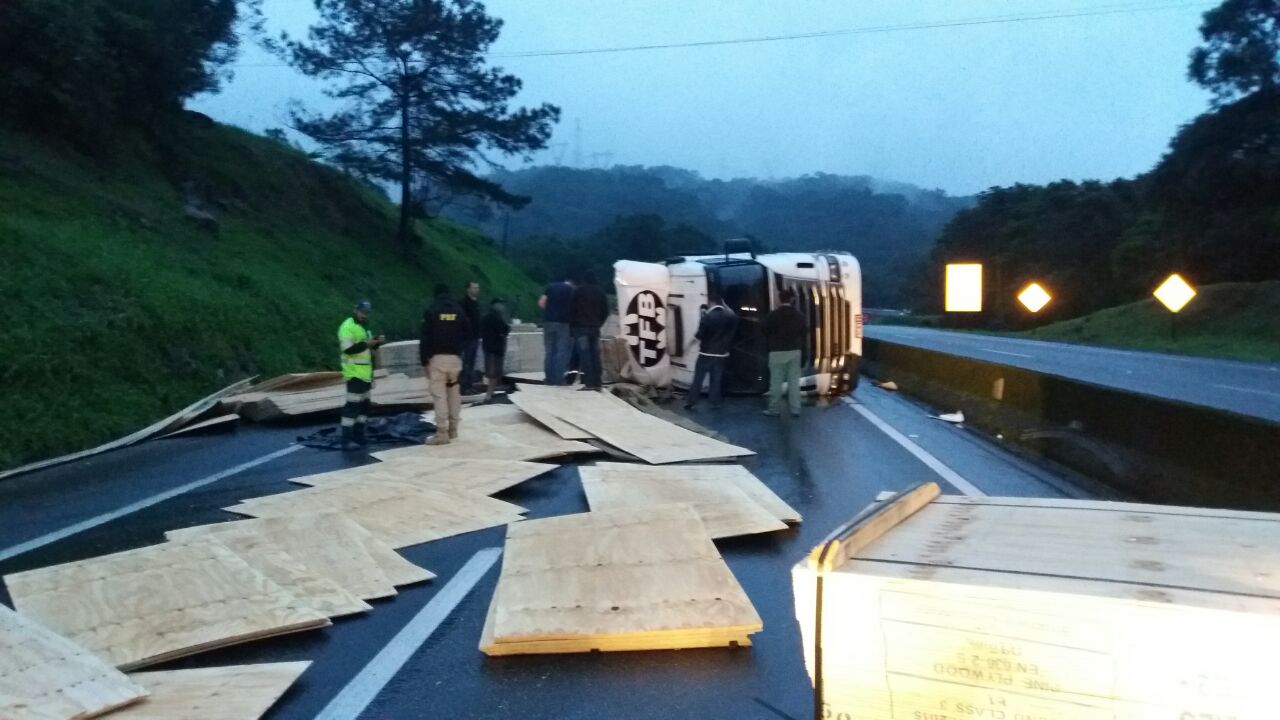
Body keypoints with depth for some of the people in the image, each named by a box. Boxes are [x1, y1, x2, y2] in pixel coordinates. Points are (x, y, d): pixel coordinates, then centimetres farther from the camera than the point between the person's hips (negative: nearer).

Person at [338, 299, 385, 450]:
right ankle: (347, 440, -9)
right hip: (354, 373, -10)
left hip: (365, 372, 10)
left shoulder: (362, 327, 17)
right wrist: (367, 344, -27)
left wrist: (376, 342, 6)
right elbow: (348, 349, -23)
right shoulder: (348, 327, -14)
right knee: (353, 405, -11)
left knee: (364, 404, 14)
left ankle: (358, 435, 23)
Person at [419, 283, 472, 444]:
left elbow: (426, 338, -8)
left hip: (437, 358, -4)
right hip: (455, 357, 4)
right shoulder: (459, 311, 8)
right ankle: (453, 429, 20)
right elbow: (467, 334, 9)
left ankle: (442, 432, -9)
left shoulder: (431, 312, -4)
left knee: (439, 395, -5)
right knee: (454, 393, 15)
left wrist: (424, 360, -4)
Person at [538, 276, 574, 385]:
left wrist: (549, 310, 15)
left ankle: (549, 377, 9)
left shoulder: (550, 286, 11)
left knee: (549, 351, 9)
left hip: (549, 321, 3)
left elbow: (541, 303, 2)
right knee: (562, 351, 1)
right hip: (563, 322, -2)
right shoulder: (571, 289, 6)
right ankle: (559, 378, -4)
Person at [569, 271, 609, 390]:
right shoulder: (600, 292, 13)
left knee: (585, 355, -8)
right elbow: (605, 310, 14)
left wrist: (571, 325, 2)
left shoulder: (578, 290, -3)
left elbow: (572, 309, -5)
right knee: (595, 355, 7)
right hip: (595, 327, 5)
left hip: (581, 327, -5)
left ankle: (588, 383, -15)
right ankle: (597, 382, 3)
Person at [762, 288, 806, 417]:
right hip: (795, 351, 4)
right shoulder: (799, 316, 6)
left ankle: (774, 409, 4)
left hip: (777, 352, -4)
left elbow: (766, 333, -1)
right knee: (794, 381, 6)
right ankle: (795, 409, 5)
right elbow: (804, 333, 10)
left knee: (776, 382, 1)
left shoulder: (772, 315, -8)